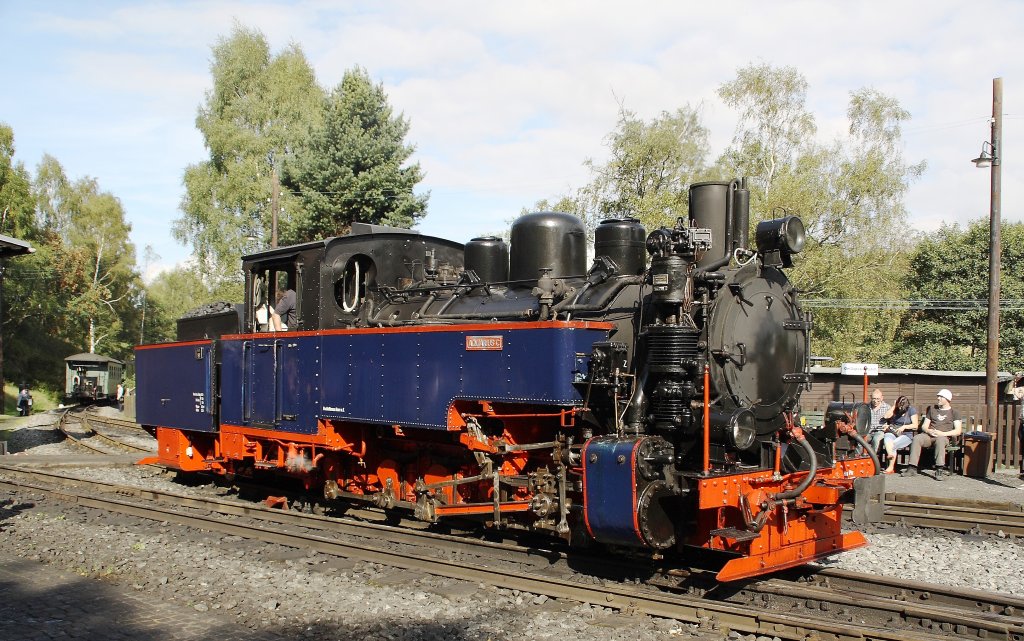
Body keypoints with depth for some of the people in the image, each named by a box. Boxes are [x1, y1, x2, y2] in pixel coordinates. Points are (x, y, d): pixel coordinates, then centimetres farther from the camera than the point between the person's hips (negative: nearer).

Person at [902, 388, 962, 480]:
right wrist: (928, 431, -3)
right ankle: (912, 468, -38)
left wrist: (943, 433, -14)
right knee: (916, 438, -30)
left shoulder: (954, 413, 14)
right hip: (929, 435, 3)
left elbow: (958, 431, 1)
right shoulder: (932, 409, 26)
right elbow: (924, 426, 22)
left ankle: (940, 469, -46)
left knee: (940, 440, -40)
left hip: (944, 437, -3)